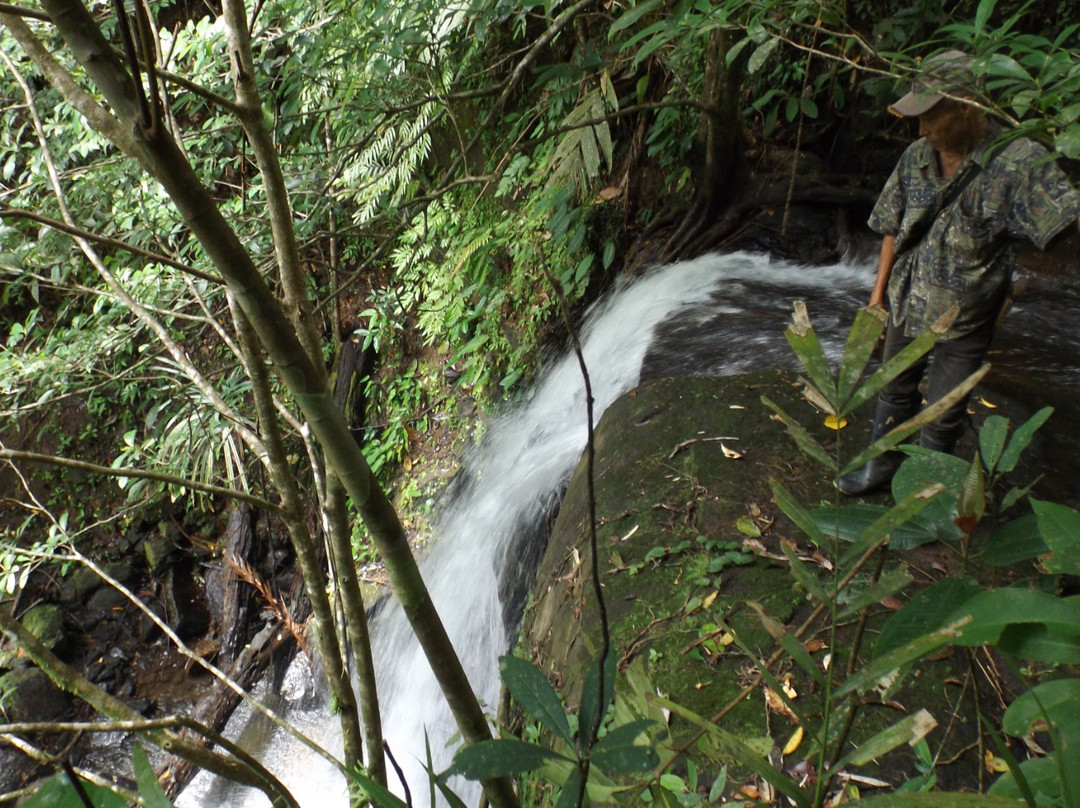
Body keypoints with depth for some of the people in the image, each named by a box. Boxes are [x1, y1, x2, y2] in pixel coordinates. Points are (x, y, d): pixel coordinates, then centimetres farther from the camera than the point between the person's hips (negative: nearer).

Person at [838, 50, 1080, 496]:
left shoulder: (1016, 161, -21)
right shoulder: (917, 156, -6)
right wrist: (879, 290, 9)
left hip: (963, 322, -4)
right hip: (908, 304, 4)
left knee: (943, 417, 10)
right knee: (894, 393, 22)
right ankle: (881, 467, 44)